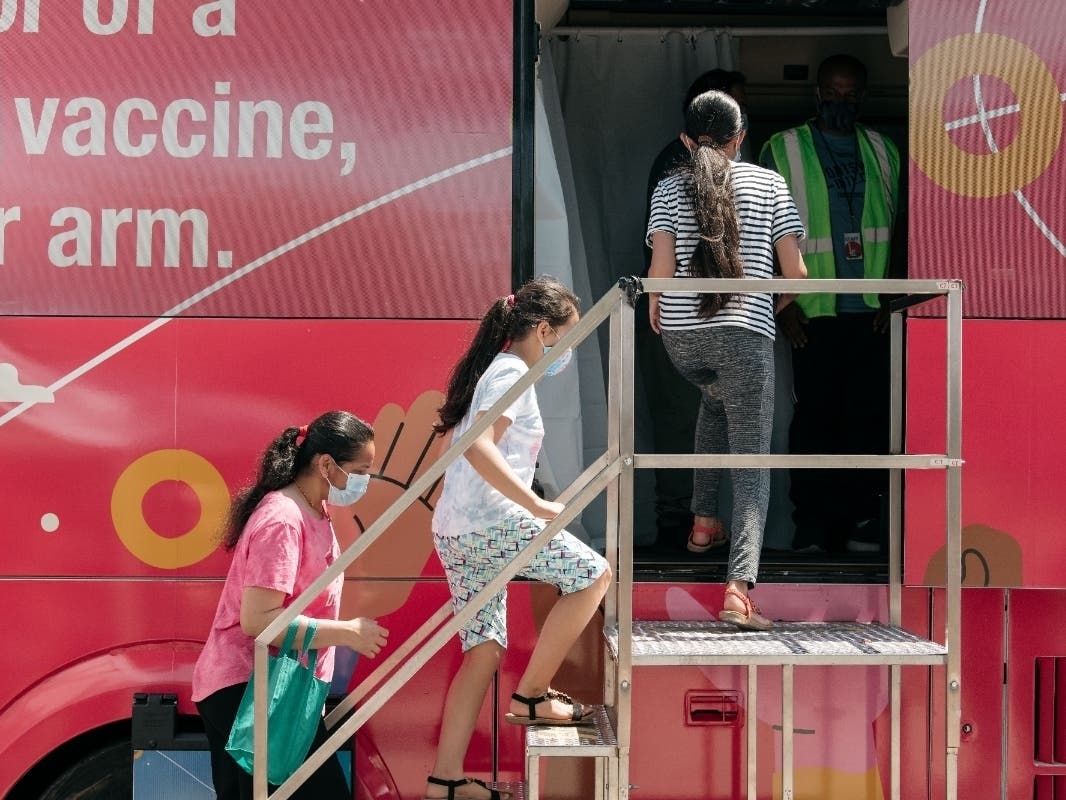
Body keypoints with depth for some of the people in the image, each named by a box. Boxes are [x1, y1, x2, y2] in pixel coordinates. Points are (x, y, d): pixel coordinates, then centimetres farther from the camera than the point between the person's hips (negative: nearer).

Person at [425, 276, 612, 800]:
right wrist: (536, 505, -25)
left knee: (484, 650, 10)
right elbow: (478, 447, -24)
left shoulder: (491, 368, 21)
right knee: (594, 575, -2)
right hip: (490, 523, -10)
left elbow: (454, 435, 31)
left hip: (454, 533, 10)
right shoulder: (513, 373, -9)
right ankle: (530, 696, 1)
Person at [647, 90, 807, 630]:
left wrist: (653, 310, 14)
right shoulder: (768, 184, 8)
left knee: (716, 399, 35)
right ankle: (738, 586, -18)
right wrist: (779, 308, 24)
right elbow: (796, 271, 3)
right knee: (752, 461, -1)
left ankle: (705, 522, 31)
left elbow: (660, 266, -5)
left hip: (680, 335, 3)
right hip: (745, 332, -2)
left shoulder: (669, 188, 8)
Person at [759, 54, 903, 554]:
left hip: (874, 312, 2)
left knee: (870, 414, 2)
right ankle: (811, 523, 6)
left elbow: (900, 227, 13)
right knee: (815, 415, 0)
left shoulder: (882, 151, 13)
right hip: (814, 312, -2)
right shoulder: (781, 151, 4)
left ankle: (862, 517, 9)